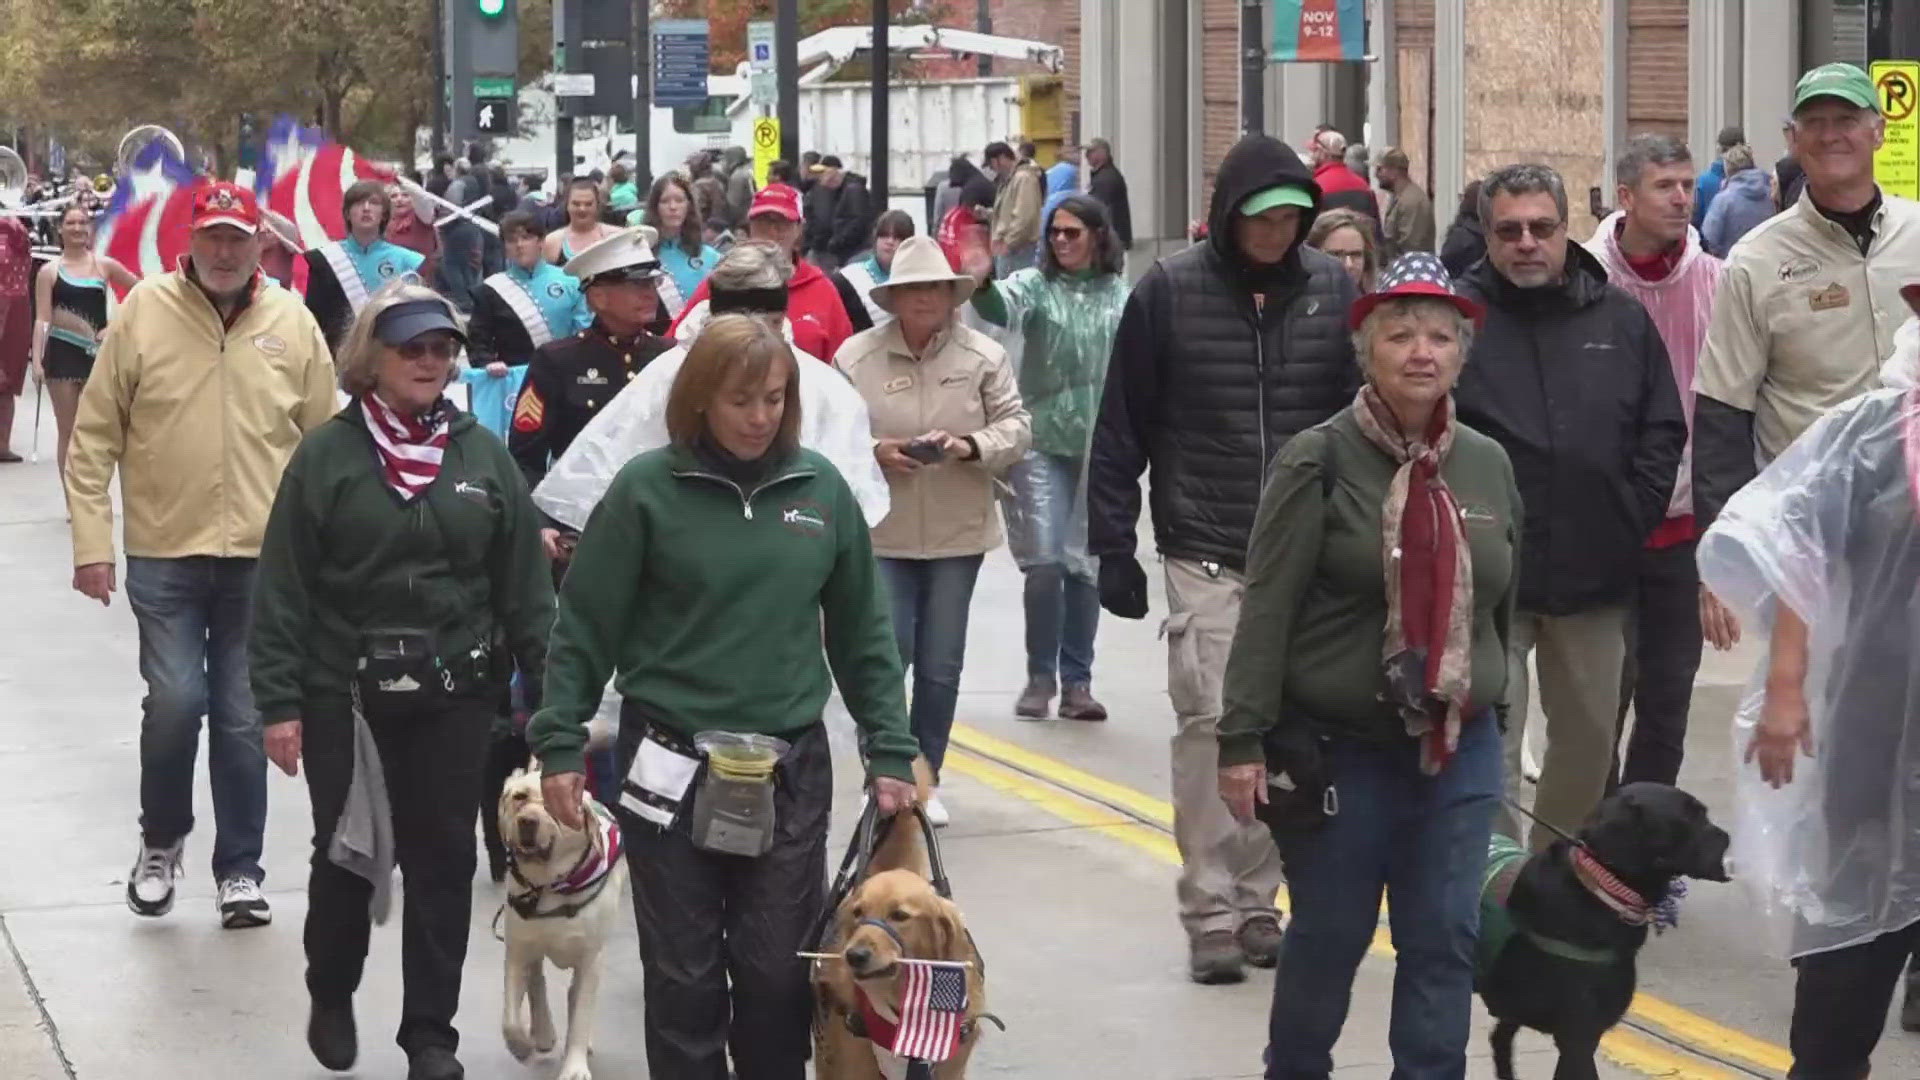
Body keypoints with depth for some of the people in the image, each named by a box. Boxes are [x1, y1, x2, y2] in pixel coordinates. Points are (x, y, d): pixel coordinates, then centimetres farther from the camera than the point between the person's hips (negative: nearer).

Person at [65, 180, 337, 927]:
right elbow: (94, 438, -1)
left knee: (244, 720, 6)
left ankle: (239, 868, 19)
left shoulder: (292, 323, 1)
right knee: (175, 703, -8)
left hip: (262, 557, 1)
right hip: (165, 555, -1)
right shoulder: (143, 311, -4)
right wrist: (91, 543, -6)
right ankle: (161, 839, 18)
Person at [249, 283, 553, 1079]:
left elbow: (523, 582, 4)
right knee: (344, 852, 10)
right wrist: (279, 701, -9)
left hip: (454, 695, 2)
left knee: (443, 860, 5)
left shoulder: (483, 455, 2)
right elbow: (283, 587, -5)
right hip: (344, 692, -2)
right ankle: (331, 997, 34)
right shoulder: (327, 454, -5)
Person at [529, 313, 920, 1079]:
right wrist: (559, 744, -7)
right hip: (671, 765, -2)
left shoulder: (821, 489, 2)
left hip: (790, 768, 2)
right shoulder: (647, 489, -6)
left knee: (779, 971, 5)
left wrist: (890, 752, 5)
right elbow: (585, 625, -3)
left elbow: (861, 633, 8)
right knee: (683, 974, 5)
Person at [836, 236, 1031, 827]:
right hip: (883, 531, -1)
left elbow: (1016, 425, 2)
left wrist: (970, 445, -16)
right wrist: (875, 451, -16)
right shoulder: (857, 355, -2)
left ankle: (926, 778, 20)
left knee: (941, 666, 6)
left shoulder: (983, 355, 0)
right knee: (889, 653, -7)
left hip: (957, 533, 2)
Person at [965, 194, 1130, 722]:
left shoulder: (1119, 295, 4)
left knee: (1085, 565, 7)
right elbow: (1004, 309, -26)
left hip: (1100, 445, 2)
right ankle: (1040, 676, 9)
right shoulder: (1035, 284, -4)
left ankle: (1077, 681, 14)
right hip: (1042, 441, -2)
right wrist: (983, 284, -46)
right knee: (1043, 562, -5)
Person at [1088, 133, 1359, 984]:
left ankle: (1256, 903, 17)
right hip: (1205, 557, -2)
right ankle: (1210, 915, -4)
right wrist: (1112, 547, -1)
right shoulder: (1170, 293, -2)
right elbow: (1121, 427, 2)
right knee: (1211, 722, -9)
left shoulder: (1331, 290, 4)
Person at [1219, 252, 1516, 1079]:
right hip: (1338, 750, -4)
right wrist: (1245, 739, -14)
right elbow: (1268, 610, -10)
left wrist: (1495, 710, 18)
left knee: (1445, 941, 4)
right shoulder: (1319, 462, -9)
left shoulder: (1489, 466, 6)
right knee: (1330, 936, 7)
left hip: (1460, 749, 4)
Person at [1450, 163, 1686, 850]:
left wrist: (1631, 521, 2)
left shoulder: (1622, 319, 7)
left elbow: (1663, 431, 12)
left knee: (1589, 742, 14)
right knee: (1489, 754, -5)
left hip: (1595, 579, 4)